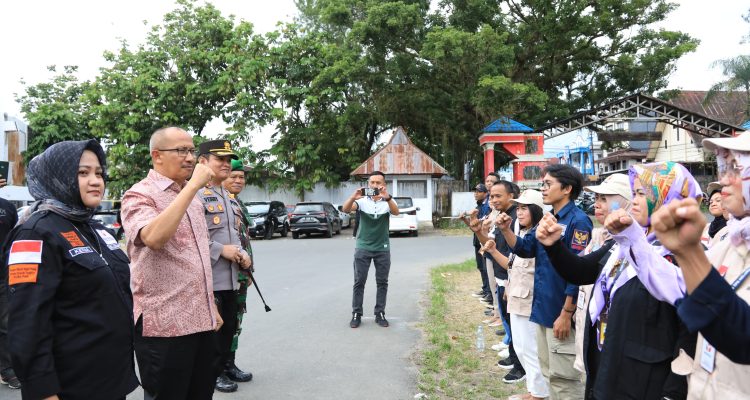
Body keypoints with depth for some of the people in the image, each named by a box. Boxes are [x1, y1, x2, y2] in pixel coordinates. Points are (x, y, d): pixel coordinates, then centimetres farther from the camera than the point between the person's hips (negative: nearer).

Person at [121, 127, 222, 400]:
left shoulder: (192, 198, 15)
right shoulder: (139, 195, -8)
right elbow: (154, 237, -30)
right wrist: (193, 186, -25)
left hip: (202, 322, 7)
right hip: (164, 325, -7)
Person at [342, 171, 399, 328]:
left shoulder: (388, 201, -5)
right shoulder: (362, 201, -6)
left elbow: (396, 212, -26)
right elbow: (345, 209, -22)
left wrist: (387, 198, -45)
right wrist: (353, 197, -42)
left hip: (382, 249, 1)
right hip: (363, 247, -1)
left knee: (382, 282, 6)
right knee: (359, 282, 2)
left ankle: (380, 314, 16)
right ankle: (356, 314, 11)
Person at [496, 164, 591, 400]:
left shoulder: (578, 221, -16)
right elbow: (524, 249, 12)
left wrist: (566, 314, -21)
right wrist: (506, 230, -5)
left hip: (561, 312, -9)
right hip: (542, 308, 9)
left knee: (563, 376, 1)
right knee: (548, 372, 19)